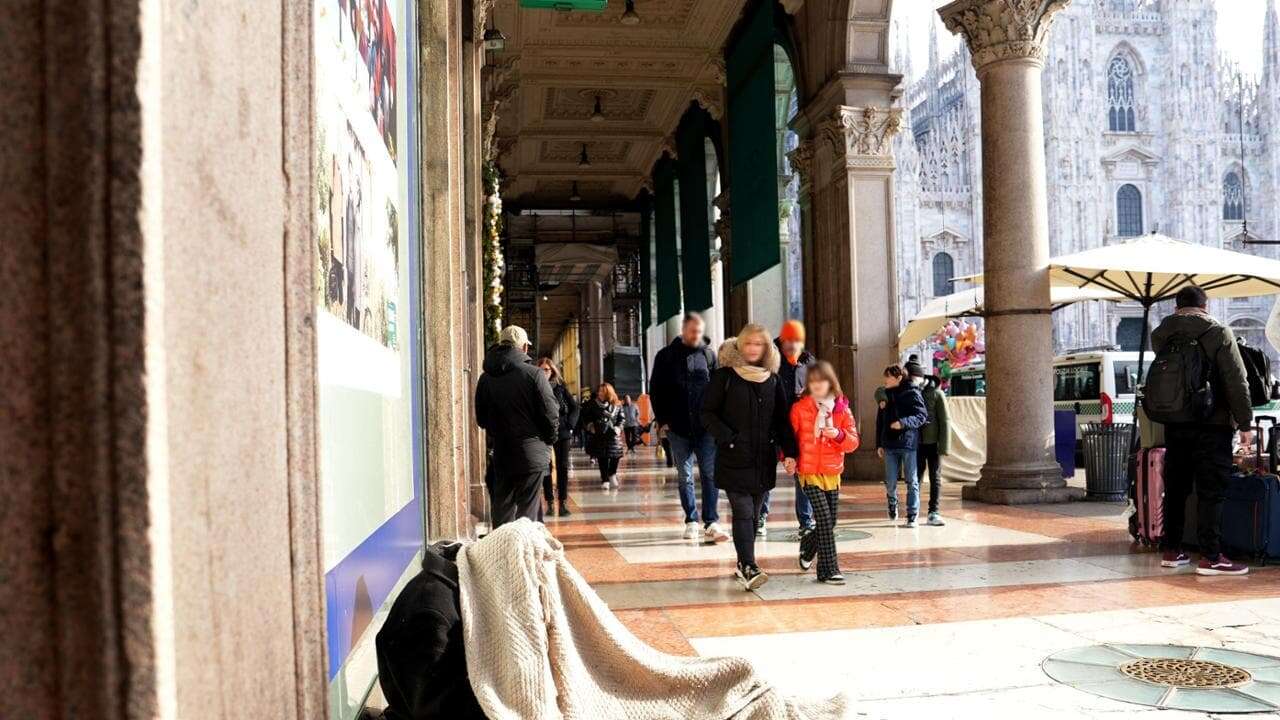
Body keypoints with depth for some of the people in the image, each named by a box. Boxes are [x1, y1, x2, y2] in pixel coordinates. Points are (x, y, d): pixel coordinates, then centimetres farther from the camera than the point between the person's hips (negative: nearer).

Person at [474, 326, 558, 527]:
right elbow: (551, 415, -8)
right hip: (531, 456, -4)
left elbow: (481, 419, 12)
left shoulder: (485, 378, 4)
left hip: (501, 456, 4)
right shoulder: (533, 374, -10)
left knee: (501, 511, 12)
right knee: (528, 510, 1)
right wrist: (549, 440, 8)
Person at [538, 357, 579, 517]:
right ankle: (550, 502, 10)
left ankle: (563, 502, 8)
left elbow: (574, 407, 8)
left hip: (561, 432, 1)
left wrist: (570, 425, -1)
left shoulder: (560, 387, 4)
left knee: (562, 467, 1)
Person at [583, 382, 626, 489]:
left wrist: (618, 427, -5)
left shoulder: (617, 405, 3)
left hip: (613, 435, 1)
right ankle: (605, 479, 4)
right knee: (602, 458, -3)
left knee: (615, 456, -4)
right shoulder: (593, 404, 2)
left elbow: (621, 418, 9)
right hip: (599, 435, 0)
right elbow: (585, 416, 11)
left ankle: (612, 474, 23)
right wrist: (590, 425, -1)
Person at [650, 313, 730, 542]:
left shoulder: (709, 355, 7)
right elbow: (655, 390, 7)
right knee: (684, 476, 8)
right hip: (678, 427, 1)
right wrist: (662, 419, 0)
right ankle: (691, 522, 17)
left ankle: (711, 524, -9)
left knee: (710, 474, -8)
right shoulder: (666, 356, 6)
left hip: (705, 426, 0)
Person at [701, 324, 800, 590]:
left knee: (753, 514, 9)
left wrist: (789, 452, 2)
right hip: (734, 458, -4)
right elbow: (707, 414, -3)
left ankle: (743, 563, 21)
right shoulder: (724, 376, -1)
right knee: (743, 512, -10)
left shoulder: (772, 379, 12)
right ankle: (749, 568, -12)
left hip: (764, 459, 4)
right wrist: (728, 438, -15)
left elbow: (782, 419, 12)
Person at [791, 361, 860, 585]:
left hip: (833, 473, 4)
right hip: (809, 472, -4)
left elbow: (853, 442, 3)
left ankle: (807, 547, 39)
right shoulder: (799, 408, -2)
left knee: (830, 521, 9)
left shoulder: (842, 409, 5)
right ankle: (828, 570, -3)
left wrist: (838, 434, -16)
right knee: (824, 519, -11)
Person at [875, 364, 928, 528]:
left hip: (909, 443, -4)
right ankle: (892, 503, 34)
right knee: (890, 482, 5)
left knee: (912, 481, 1)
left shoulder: (912, 393, -5)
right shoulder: (886, 395, 10)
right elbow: (880, 421, 15)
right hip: (890, 445, 4)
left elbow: (922, 416, -13)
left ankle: (912, 515, 9)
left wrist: (903, 423, -27)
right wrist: (879, 444, 12)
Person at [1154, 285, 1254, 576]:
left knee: (1175, 488, 11)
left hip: (1174, 424, 4)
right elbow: (1236, 382, -9)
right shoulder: (1218, 332, -7)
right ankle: (1210, 557, -3)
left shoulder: (1159, 335, 5)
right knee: (1211, 491, -3)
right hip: (1212, 424, -4)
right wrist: (1245, 423, -5)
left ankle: (1171, 550, 17)